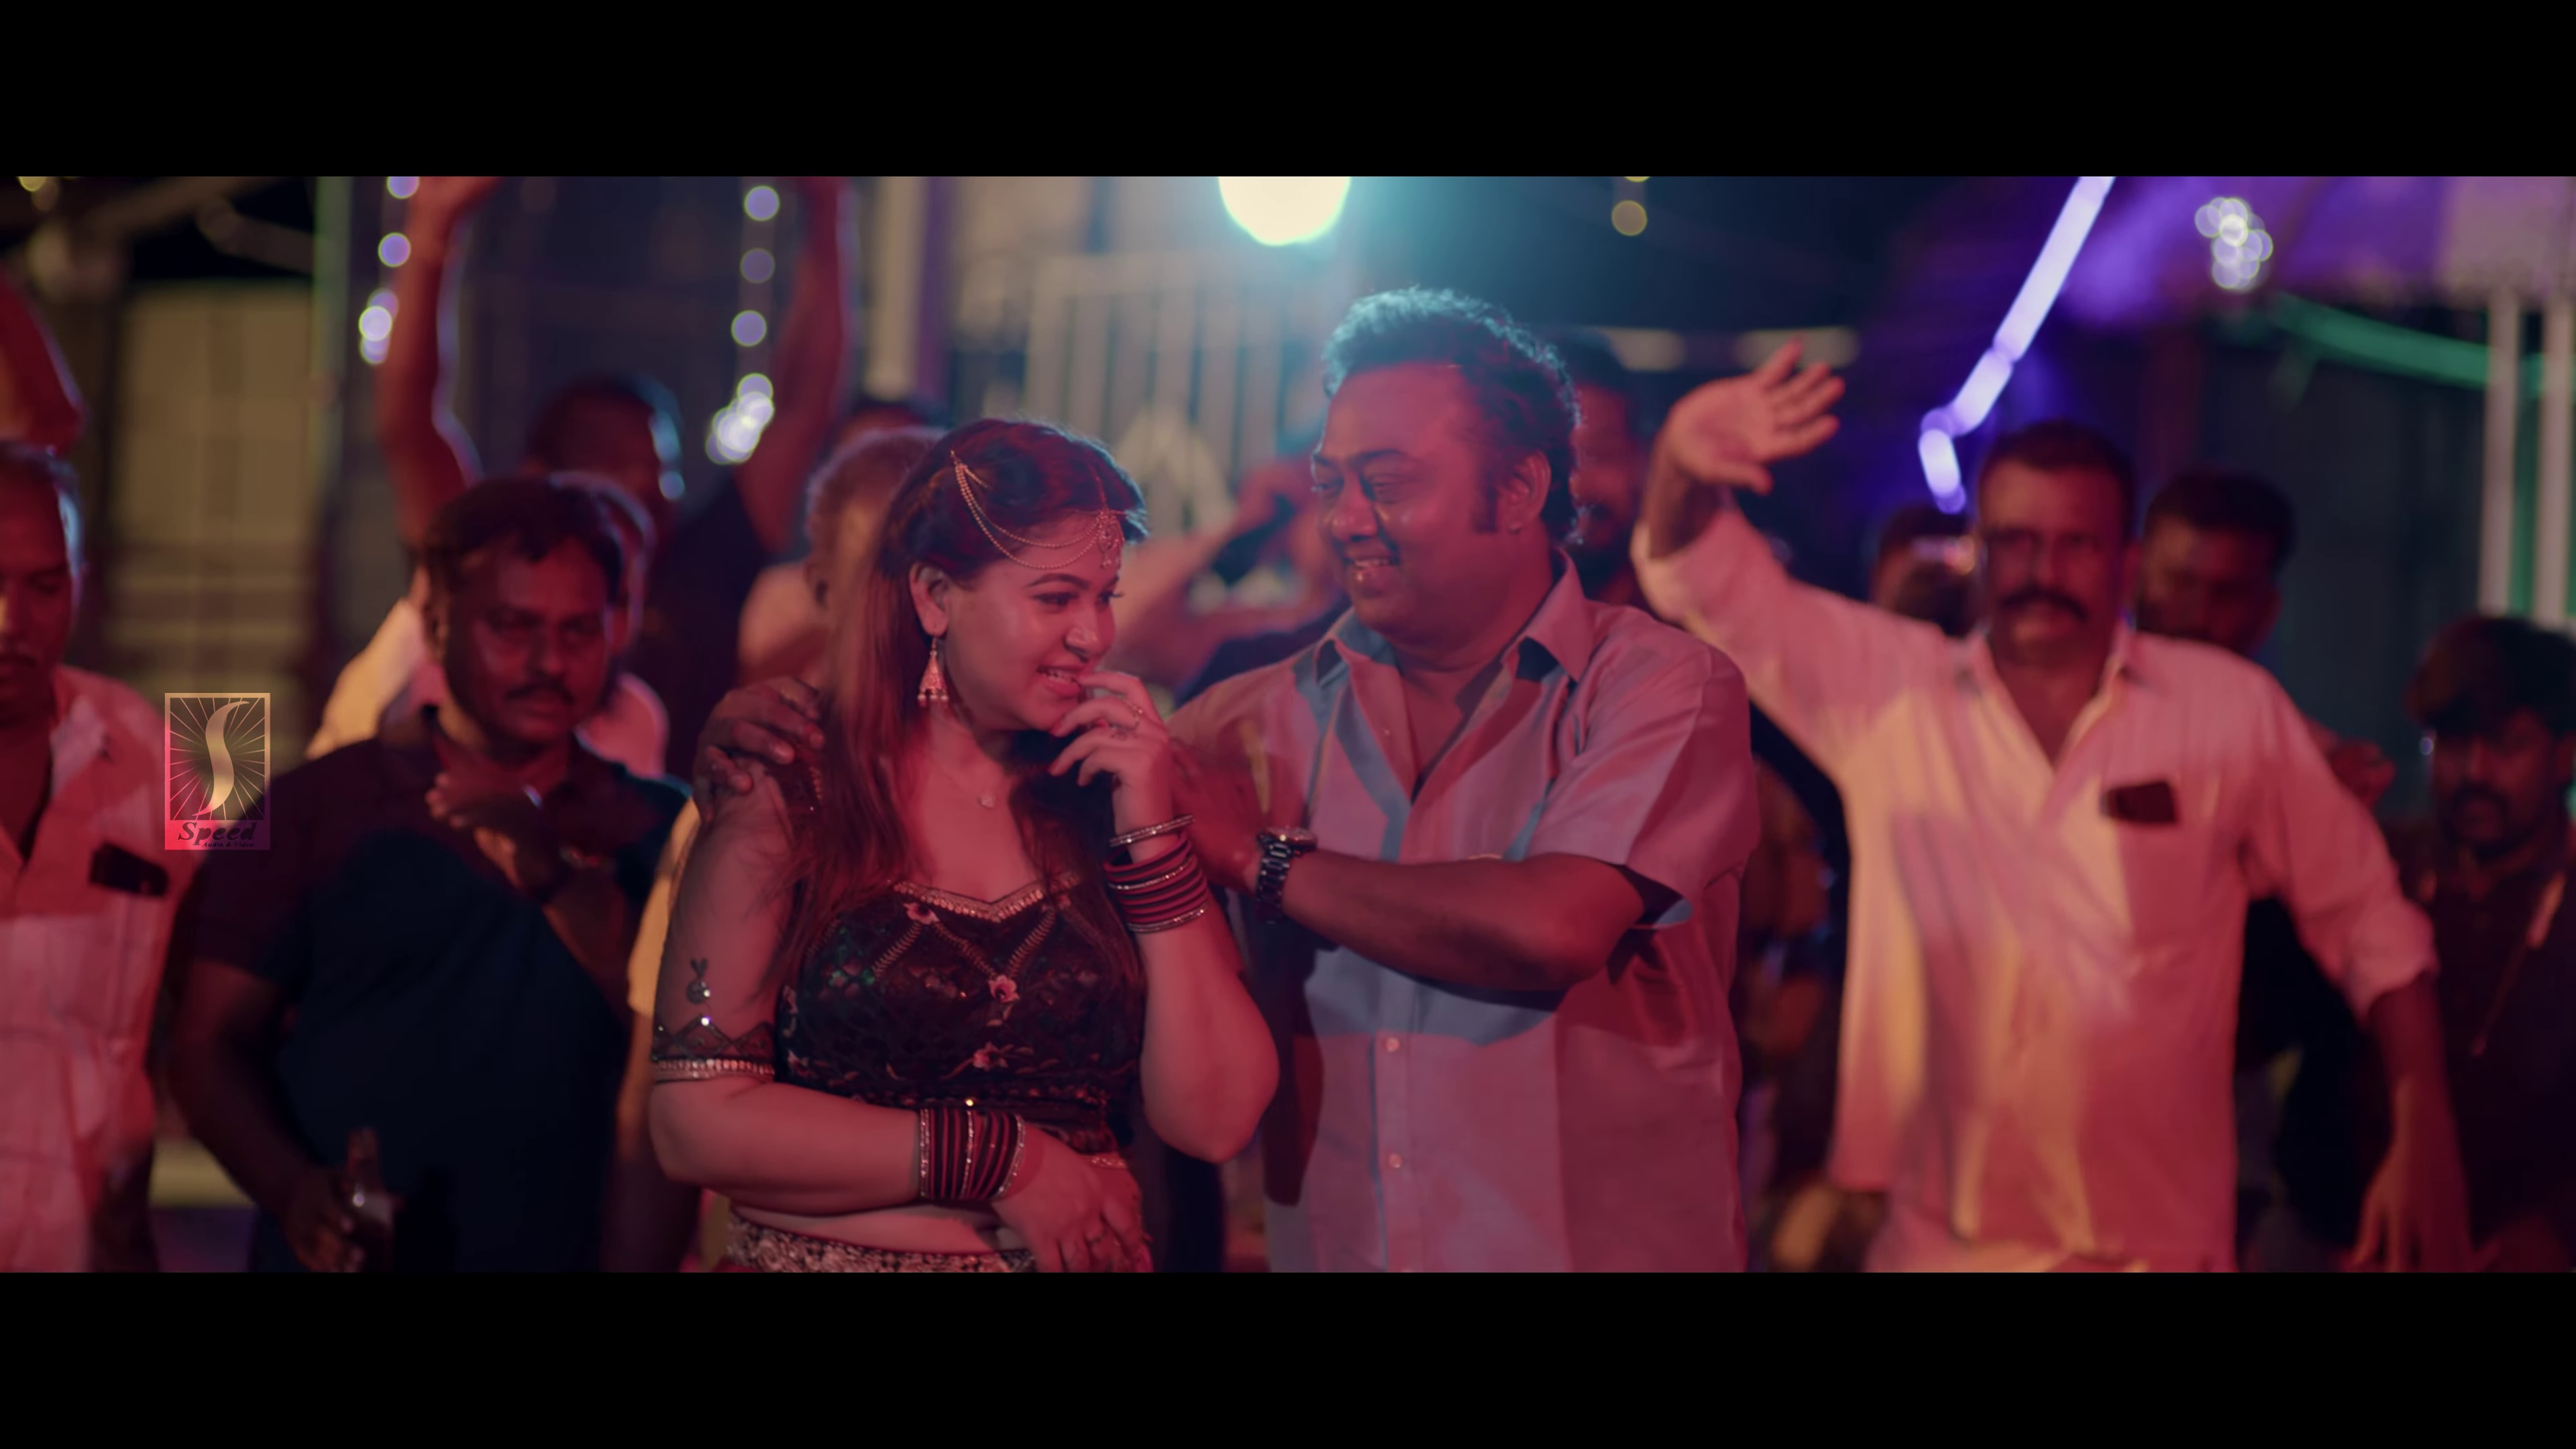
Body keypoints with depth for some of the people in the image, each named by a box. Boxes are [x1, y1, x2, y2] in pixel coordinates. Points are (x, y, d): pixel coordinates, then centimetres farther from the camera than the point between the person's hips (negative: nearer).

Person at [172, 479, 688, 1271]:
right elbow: (215, 1044, -2)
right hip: (338, 1258, -2)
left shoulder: (655, 830, 5)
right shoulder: (315, 810, 1)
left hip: (567, 1250, 2)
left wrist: (556, 878, -18)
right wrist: (293, 1190, -19)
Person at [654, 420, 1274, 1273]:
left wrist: (1153, 830, -8)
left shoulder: (1106, 791, 3)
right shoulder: (793, 780, -3)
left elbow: (1213, 1123, -3)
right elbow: (696, 1121, -9)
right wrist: (999, 1158, -12)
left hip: (1087, 1257, 2)